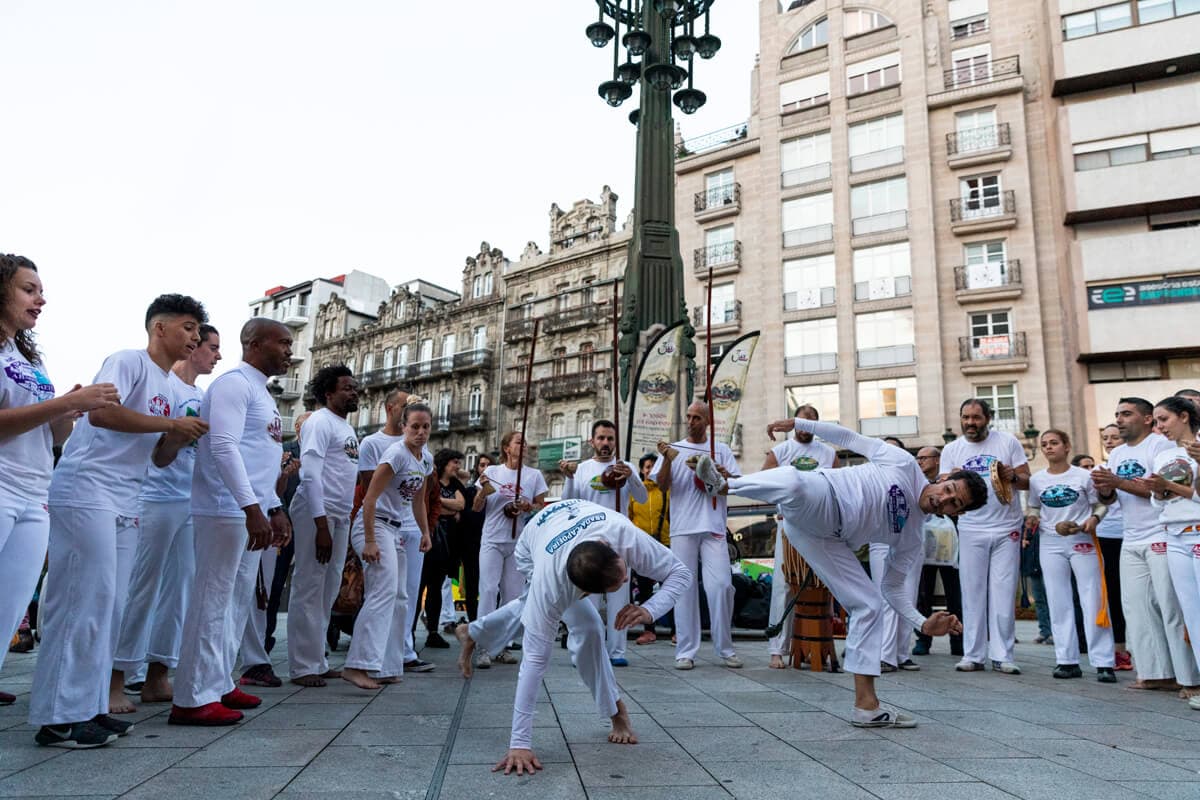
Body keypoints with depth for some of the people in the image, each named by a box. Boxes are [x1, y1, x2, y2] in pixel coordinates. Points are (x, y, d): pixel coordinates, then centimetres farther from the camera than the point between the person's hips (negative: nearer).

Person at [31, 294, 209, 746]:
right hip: (86, 493, -9)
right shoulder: (129, 361, -4)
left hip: (123, 506, 9)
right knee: (84, 603, -8)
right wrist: (171, 424, -15)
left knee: (108, 607, 9)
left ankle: (89, 707, 17)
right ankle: (59, 718, -1)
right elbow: (101, 412, -22)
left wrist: (180, 439, 1)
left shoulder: (168, 387, 20)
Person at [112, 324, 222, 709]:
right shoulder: (164, 383, -7)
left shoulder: (204, 395, 15)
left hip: (192, 503, 8)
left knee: (180, 589, 8)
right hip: (159, 499, -7)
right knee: (143, 588, -3)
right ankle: (113, 680, 6)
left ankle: (156, 678, 17)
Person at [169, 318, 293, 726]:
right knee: (213, 600, -6)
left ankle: (218, 685, 22)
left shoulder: (261, 393, 21)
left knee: (238, 601, 13)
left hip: (251, 512, 10)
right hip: (227, 510, -10)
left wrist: (275, 508, 19)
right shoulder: (234, 383, -9)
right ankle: (193, 699, 1)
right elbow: (224, 447, -20)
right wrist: (253, 508, -25)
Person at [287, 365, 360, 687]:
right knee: (309, 591, -2)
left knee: (328, 593, 12)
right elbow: (311, 474, -16)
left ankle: (317, 661, 21)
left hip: (341, 516, 8)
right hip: (317, 513, -8)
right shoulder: (320, 421, -8)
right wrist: (321, 524, -20)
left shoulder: (348, 428, 18)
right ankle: (302, 667, 6)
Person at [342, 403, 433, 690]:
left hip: (398, 530, 9)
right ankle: (358, 664, -20)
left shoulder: (426, 459, 9)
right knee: (385, 592, -21)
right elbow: (370, 497, -20)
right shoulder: (396, 454, -16)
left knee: (399, 598, 9)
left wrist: (425, 532, 13)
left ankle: (387, 668, 16)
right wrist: (369, 541, -24)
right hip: (374, 525, -9)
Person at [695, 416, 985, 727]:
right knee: (793, 482, -44)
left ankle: (866, 704, 10)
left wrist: (923, 624, 0)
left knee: (869, 605, 0)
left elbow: (893, 587, 17)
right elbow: (850, 438, 3)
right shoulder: (904, 463, 0)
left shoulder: (914, 540, 13)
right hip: (818, 501, -5)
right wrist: (797, 423, -6)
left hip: (828, 539, 6)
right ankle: (724, 485, -24)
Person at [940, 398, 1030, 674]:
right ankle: (973, 654, 9)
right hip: (971, 530, 1)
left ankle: (1002, 655, 8)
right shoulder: (951, 450, 5)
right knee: (973, 592, 3)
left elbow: (1028, 481, 4)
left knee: (1004, 593, 0)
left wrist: (1012, 476, -17)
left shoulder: (1008, 442, 2)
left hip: (1006, 529, -1)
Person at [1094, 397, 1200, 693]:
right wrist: (1104, 489, -8)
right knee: (1137, 608, 8)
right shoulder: (1117, 454, 15)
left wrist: (1118, 482, -20)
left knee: (1172, 608, -5)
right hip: (1131, 542, 8)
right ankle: (1155, 673, 15)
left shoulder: (1161, 445, -8)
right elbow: (1109, 499, 14)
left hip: (1162, 538, -8)